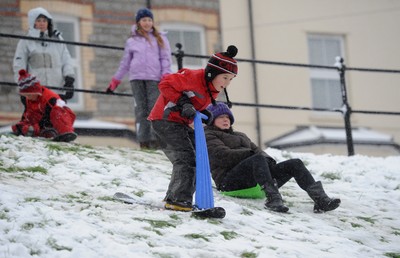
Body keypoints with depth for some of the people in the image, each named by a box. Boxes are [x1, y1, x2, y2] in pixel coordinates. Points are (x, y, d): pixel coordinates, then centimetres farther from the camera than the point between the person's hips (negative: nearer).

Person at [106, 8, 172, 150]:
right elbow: (125, 63, 23)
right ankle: (143, 141, -8)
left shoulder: (160, 38, 14)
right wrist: (115, 82, 20)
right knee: (141, 110, -5)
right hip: (137, 78, 2)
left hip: (154, 78, -2)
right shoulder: (132, 41, 18)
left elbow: (165, 58, 7)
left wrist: (166, 75, -8)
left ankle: (155, 140, -15)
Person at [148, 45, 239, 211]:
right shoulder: (193, 78, -22)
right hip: (166, 120, -10)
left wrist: (203, 115, -1)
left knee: (197, 160, 11)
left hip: (180, 123, 10)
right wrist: (183, 103, -27)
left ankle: (173, 198, 17)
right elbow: (165, 85, -21)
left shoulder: (212, 90, 7)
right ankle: (180, 200, -21)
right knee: (186, 159, -19)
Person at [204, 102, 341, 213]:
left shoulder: (240, 136, 36)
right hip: (230, 181, -7)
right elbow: (222, 156, -8)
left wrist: (268, 159, -3)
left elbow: (256, 149, 22)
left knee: (295, 164, -10)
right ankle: (273, 197, -51)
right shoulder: (208, 136, 11)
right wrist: (250, 154, -14)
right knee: (258, 159, -36)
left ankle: (320, 199, -28)